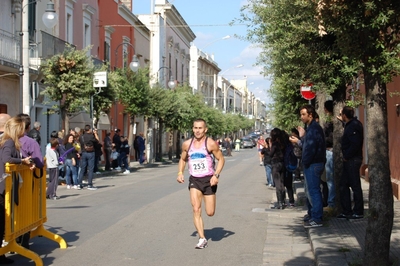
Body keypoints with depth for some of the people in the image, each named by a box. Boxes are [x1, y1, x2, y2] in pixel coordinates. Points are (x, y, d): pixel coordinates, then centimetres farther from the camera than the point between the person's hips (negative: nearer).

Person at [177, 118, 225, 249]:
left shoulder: (211, 144, -8)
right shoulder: (187, 144, 3)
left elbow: (221, 159, -2)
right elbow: (183, 159, 18)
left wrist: (216, 175, -15)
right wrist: (180, 172, 1)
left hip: (209, 180, -2)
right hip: (194, 180, 2)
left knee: (210, 213, 2)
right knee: (196, 210, -12)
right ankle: (202, 239, -5)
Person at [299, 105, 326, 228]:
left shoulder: (314, 128, -16)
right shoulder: (311, 127, 17)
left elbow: (311, 147, -21)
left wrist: (305, 161, -16)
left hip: (313, 164, -11)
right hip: (311, 164, 11)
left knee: (313, 191, -8)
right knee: (309, 190, 19)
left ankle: (317, 219, -6)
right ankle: (311, 214, 29)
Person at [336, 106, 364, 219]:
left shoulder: (354, 126, -17)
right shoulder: (352, 124, 14)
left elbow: (355, 144, -25)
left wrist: (346, 156, -16)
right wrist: (343, 121, 37)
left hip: (352, 160, -11)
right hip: (349, 160, 11)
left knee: (355, 186, -3)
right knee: (343, 185, 13)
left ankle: (358, 212, 4)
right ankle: (346, 211, 19)